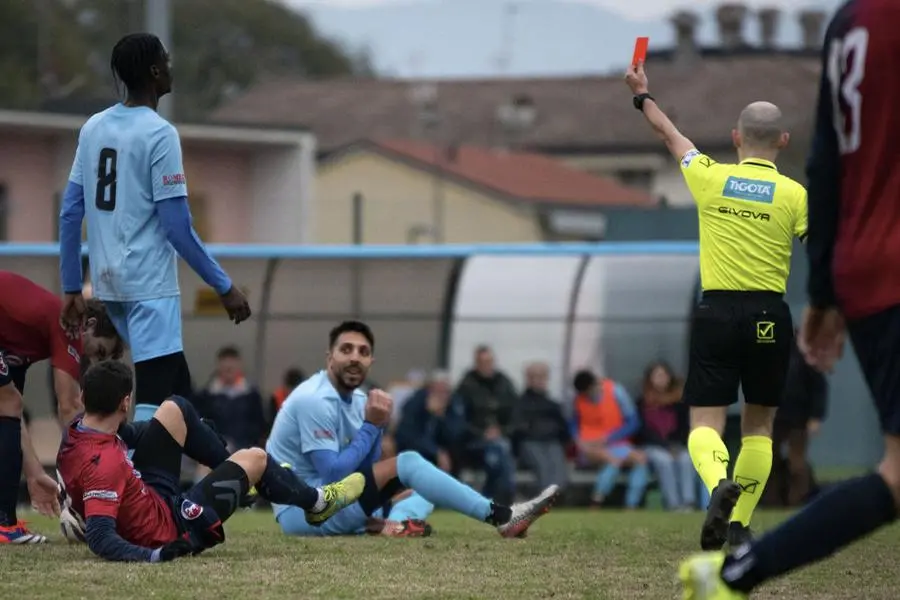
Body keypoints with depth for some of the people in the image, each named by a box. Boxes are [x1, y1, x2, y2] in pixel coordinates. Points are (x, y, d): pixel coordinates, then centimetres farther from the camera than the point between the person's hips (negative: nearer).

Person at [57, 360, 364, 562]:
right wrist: (153, 555, -49)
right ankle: (316, 503, 35)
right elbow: (99, 537, -42)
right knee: (254, 459, 6)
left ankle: (240, 476, 33)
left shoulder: (75, 432, -12)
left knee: (175, 409, 12)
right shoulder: (104, 463, -38)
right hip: (172, 527, -8)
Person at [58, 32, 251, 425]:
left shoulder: (93, 128, 9)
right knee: (153, 400, -10)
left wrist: (72, 289, 16)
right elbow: (177, 226, -16)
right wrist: (224, 287, -9)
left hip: (109, 281, 8)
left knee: (176, 386, 20)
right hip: (149, 284, -8)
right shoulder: (159, 134, -13)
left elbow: (69, 214, 9)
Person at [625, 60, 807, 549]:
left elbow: (672, 137, 19)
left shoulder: (710, 178, 2)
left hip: (716, 311, 0)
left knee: (706, 422, -1)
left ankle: (718, 483, -32)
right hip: (769, 316, 0)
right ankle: (739, 523, 8)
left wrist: (642, 96, 37)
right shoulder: (794, 194, -2)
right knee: (759, 426, 13)